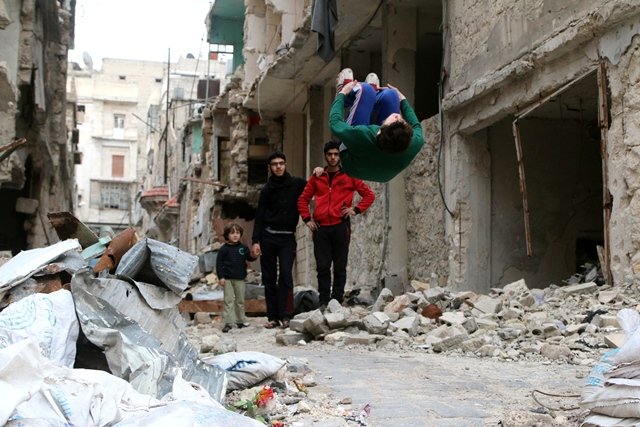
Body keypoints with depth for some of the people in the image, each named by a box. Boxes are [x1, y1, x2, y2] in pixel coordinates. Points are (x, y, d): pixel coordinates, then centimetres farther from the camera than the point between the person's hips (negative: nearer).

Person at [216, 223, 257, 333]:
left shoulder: (243, 248, 6)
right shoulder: (224, 249, -4)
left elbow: (249, 257, 2)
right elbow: (219, 263, -4)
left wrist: (253, 256, -22)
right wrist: (221, 277, -10)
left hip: (240, 279, 3)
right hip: (228, 279, -3)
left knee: (240, 301, 12)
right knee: (229, 300, -4)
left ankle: (241, 320, 23)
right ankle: (228, 322, -2)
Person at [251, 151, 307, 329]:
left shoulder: (297, 184, 5)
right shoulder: (267, 189, 8)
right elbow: (259, 216, 6)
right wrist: (255, 241, -4)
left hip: (287, 237, -2)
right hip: (268, 237, 2)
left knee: (286, 275, -14)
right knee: (269, 278, 2)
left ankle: (285, 315, -14)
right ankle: (273, 316, 6)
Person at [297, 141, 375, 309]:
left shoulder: (349, 176, 6)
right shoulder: (317, 177, 12)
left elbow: (369, 195, 8)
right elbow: (303, 199, 17)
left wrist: (356, 209, -4)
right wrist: (307, 219, 5)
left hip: (341, 226, -1)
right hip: (320, 227, 1)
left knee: (340, 267, 3)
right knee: (322, 267, 1)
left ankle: (337, 300, 9)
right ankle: (324, 302, 5)